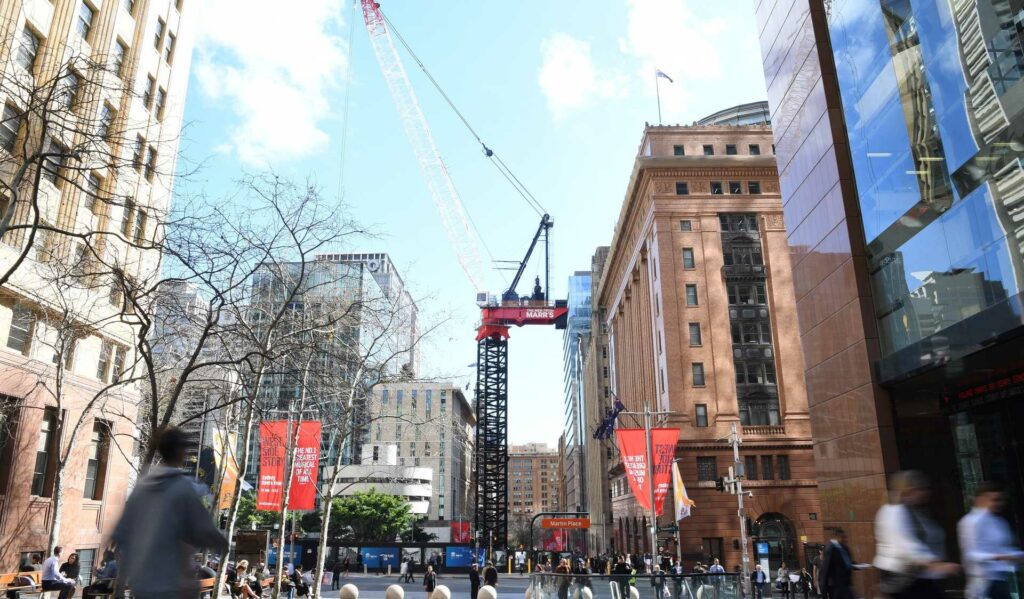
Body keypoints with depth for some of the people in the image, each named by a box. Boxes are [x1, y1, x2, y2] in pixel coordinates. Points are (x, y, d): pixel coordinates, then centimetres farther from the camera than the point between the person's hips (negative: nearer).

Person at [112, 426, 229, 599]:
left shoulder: (141, 485, 5)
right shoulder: (183, 486, -12)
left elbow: (120, 533, 8)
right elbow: (204, 531, -10)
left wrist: (130, 568, 21)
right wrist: (223, 545, 9)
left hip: (139, 583, 6)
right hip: (172, 584, -6)